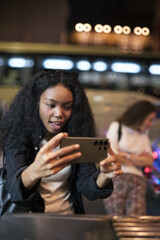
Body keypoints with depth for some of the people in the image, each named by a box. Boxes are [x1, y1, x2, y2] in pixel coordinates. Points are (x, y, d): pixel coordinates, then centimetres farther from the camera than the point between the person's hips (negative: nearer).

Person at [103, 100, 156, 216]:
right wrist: (138, 160, 8)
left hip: (137, 180, 3)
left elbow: (149, 161, 9)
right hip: (115, 179, -3)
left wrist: (126, 155, -1)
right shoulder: (116, 126, 10)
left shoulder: (144, 135, 23)